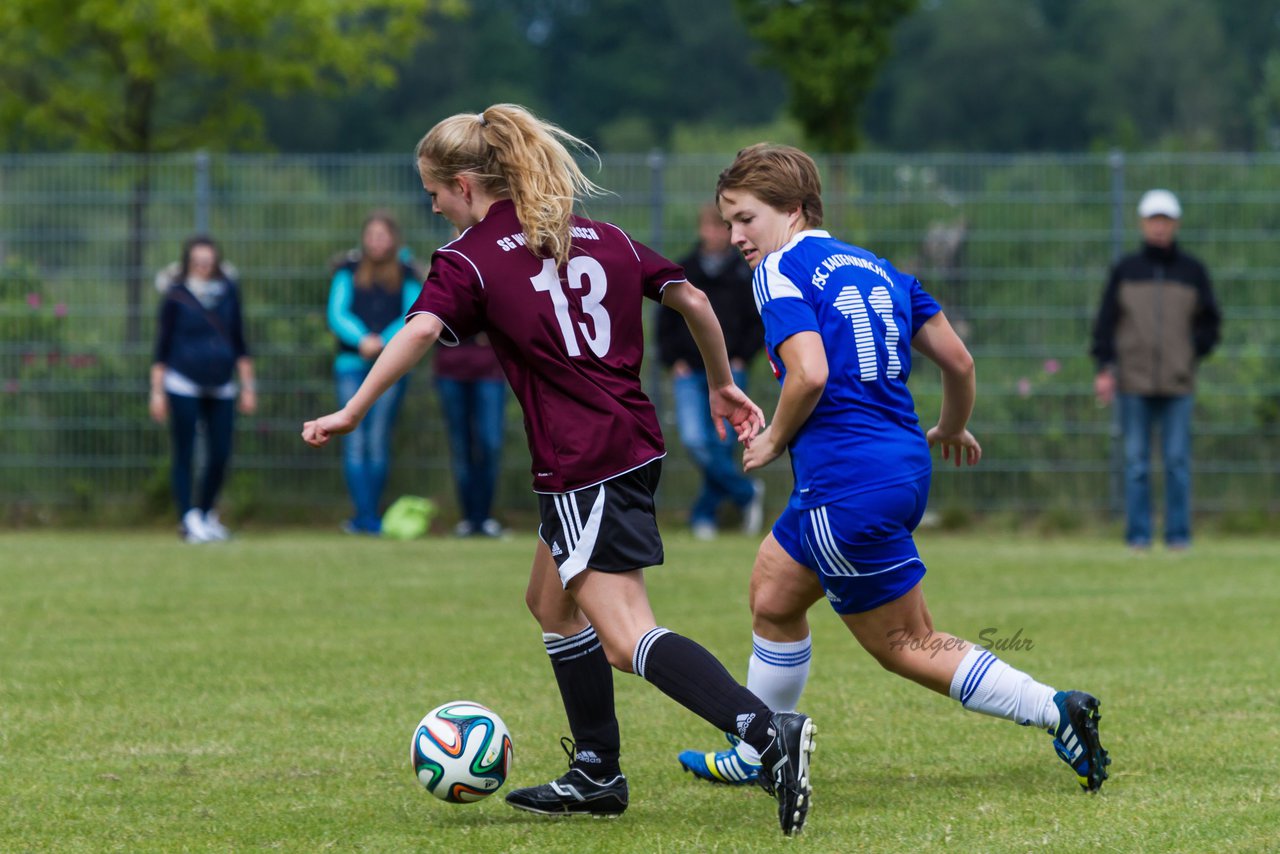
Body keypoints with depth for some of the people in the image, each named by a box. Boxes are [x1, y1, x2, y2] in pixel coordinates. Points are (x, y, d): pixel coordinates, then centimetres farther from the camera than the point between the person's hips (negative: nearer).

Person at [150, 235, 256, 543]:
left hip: (221, 387, 4)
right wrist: (157, 391, -4)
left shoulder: (228, 291, 8)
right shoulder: (176, 295, -2)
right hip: (183, 386, -4)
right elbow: (162, 347, 0)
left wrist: (247, 385, 12)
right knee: (184, 454, -3)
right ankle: (190, 520, 2)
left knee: (220, 454, 1)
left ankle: (207, 514, 19)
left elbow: (239, 343, 14)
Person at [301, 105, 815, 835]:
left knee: (627, 639, -13)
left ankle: (770, 732, -31)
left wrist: (352, 413, -23)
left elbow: (421, 331, -22)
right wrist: (723, 385, 24)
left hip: (583, 466, -8)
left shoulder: (470, 260, -4)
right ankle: (597, 775, 26)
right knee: (552, 602, 24)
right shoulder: (601, 238, 15)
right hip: (635, 441, 8)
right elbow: (692, 299, 14)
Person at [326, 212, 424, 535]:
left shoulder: (406, 275, 8)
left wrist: (382, 342, -17)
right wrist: (362, 339, -19)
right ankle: (366, 516, -10)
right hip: (351, 363, 0)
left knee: (378, 441, -2)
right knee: (355, 441, -8)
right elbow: (337, 314, -1)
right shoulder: (349, 270, 8)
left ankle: (370, 515, 5)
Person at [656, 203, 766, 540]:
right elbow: (665, 319, 12)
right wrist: (673, 360, 1)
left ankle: (704, 514, 15)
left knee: (722, 445, -3)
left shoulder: (745, 273, 2)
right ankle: (747, 493, 4)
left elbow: (761, 321, 6)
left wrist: (742, 358, -4)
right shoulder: (682, 272, 6)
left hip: (729, 373, -1)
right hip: (689, 373, 1)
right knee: (694, 440, -14)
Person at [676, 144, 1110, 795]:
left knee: (909, 648, -1)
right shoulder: (877, 269, 15)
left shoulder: (781, 272, -8)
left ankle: (1056, 711, -6)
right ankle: (757, 755, 34)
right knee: (773, 594, 23)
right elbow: (958, 359, 14)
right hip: (905, 466, 9)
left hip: (847, 485, -9)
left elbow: (810, 374, -22)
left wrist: (775, 440, -4)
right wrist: (952, 429, 33)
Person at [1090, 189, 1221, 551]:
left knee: (1178, 461, -2)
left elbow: (1210, 322, 13)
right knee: (1136, 462, -1)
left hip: (1178, 382, 0)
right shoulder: (1125, 270, 7)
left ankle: (1178, 534, 2)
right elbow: (1106, 321, 5)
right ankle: (1138, 534, 2)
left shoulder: (1193, 271, 8)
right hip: (1133, 383, 0)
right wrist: (1104, 369, -4)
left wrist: (1192, 355, -2)